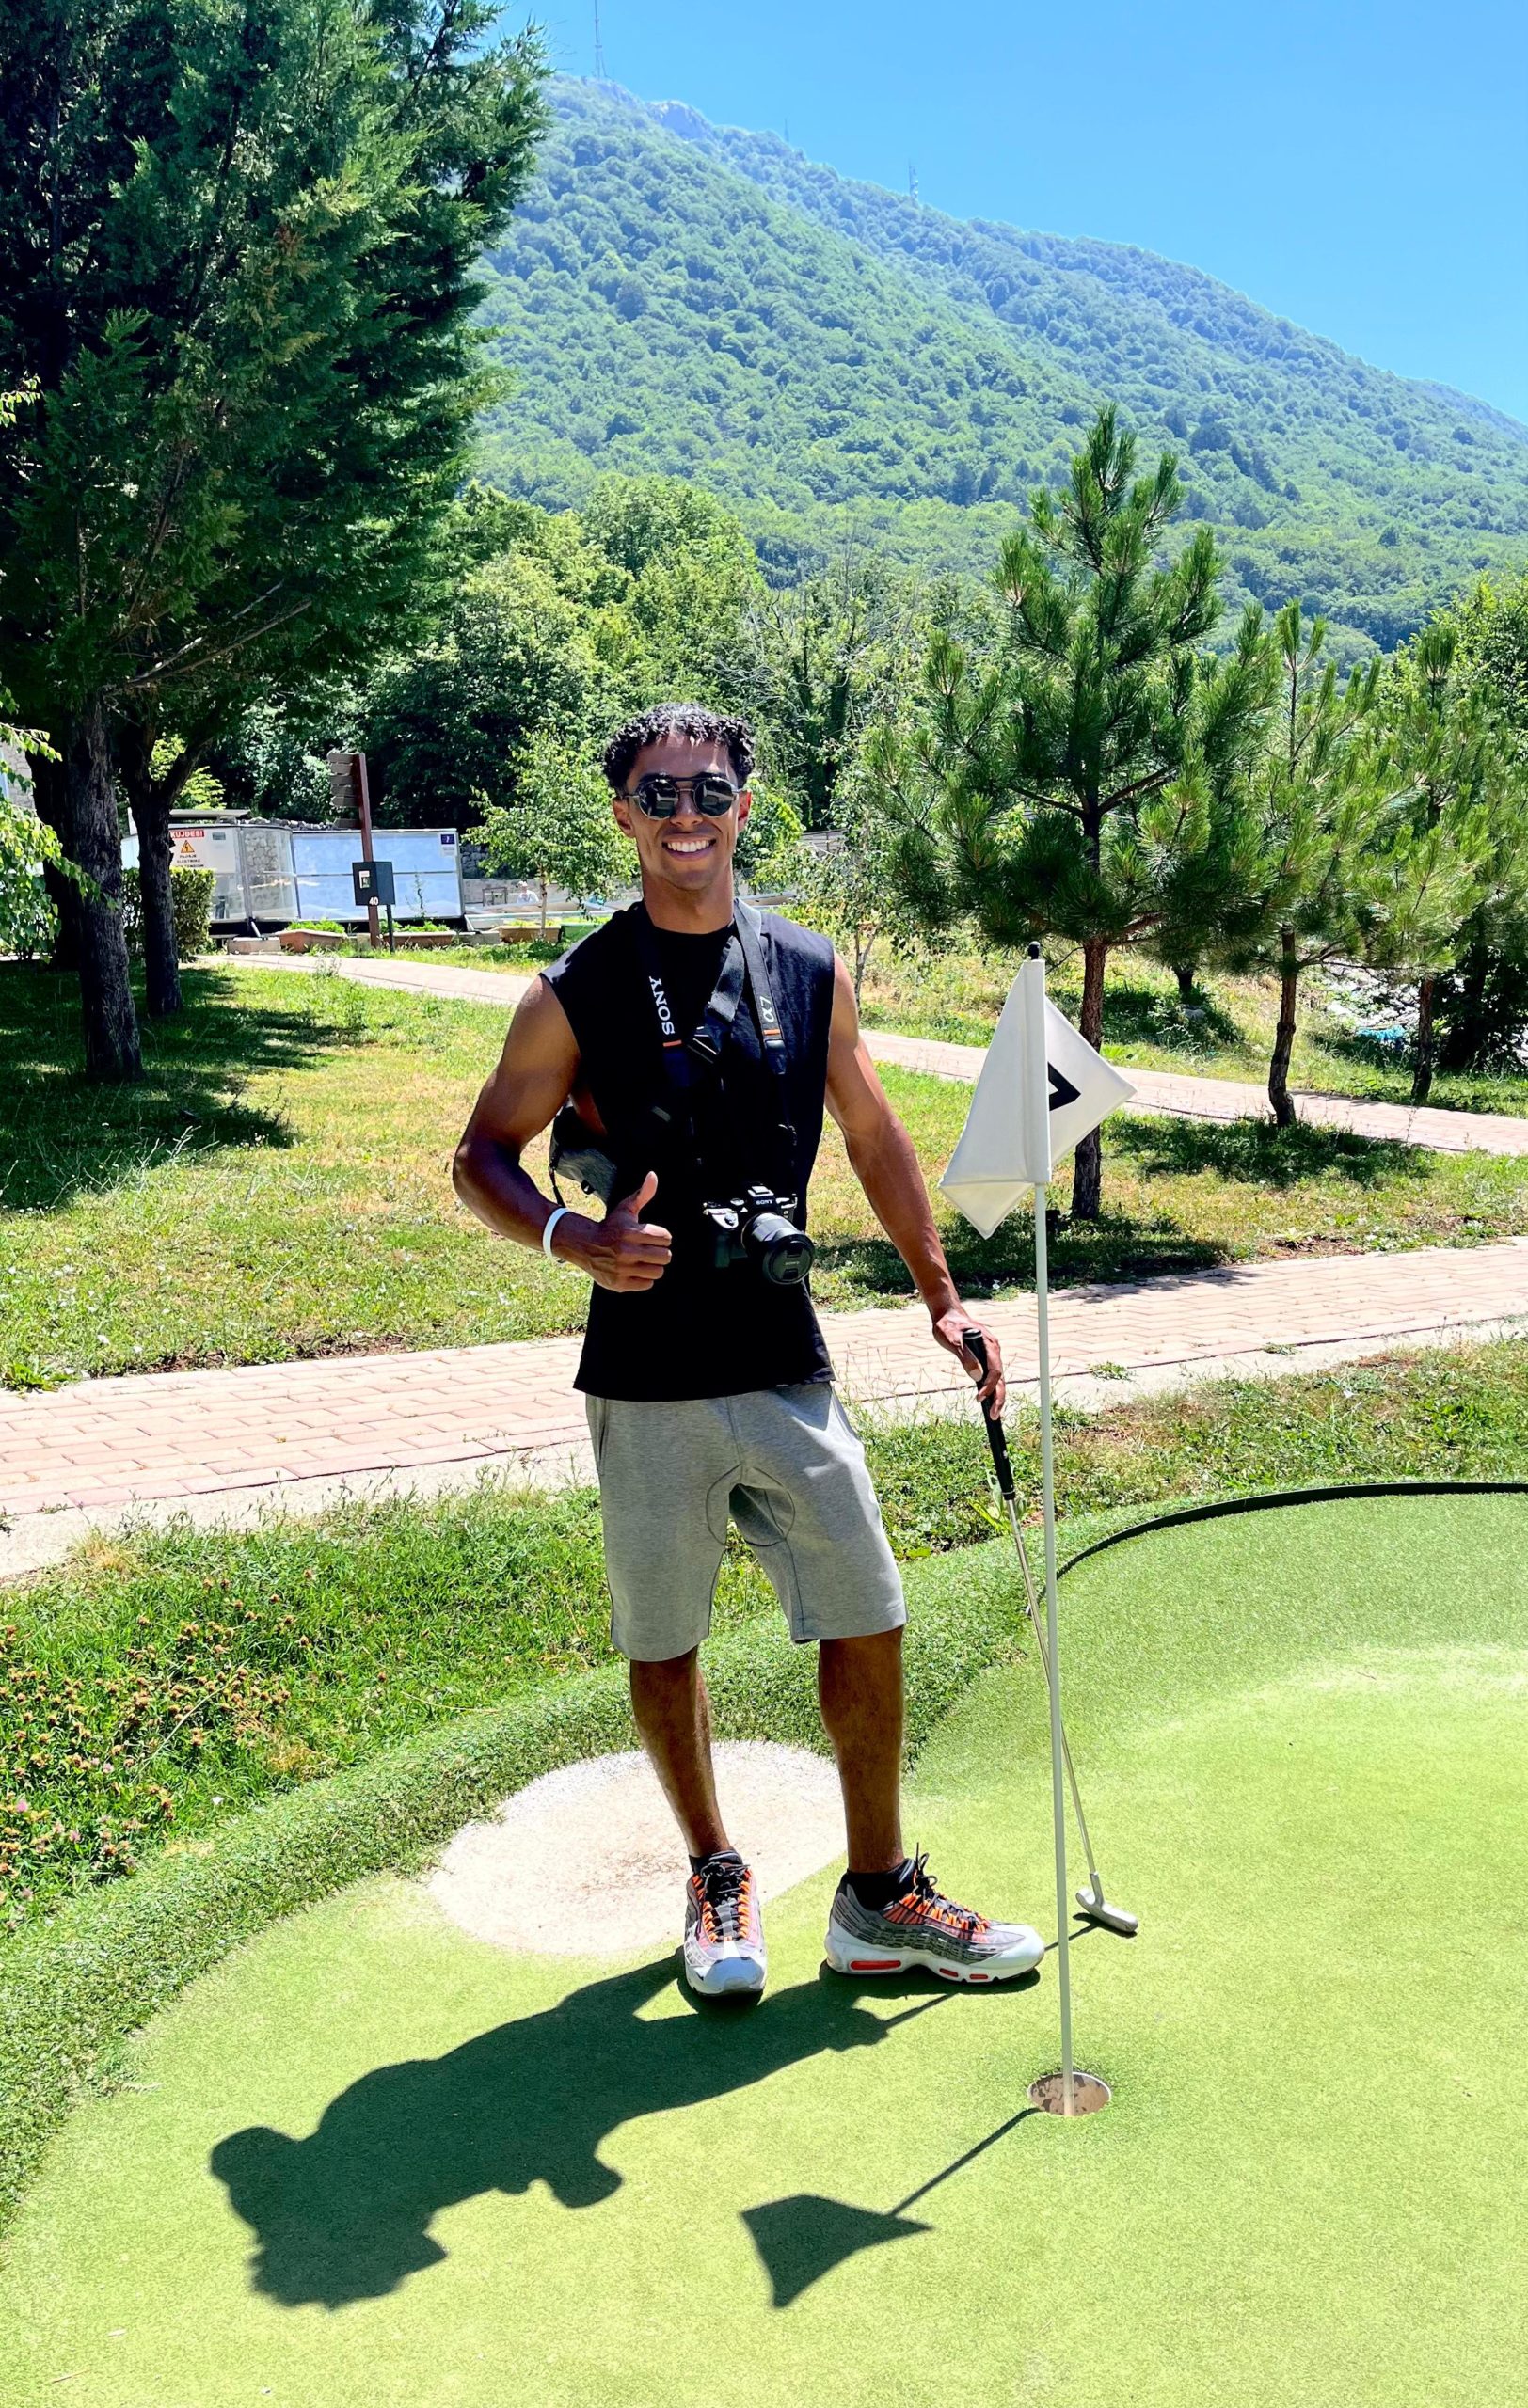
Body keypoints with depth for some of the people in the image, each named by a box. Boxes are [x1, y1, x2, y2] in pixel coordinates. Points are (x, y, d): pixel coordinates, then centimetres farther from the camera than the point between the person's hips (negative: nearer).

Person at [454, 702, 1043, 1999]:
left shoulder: (812, 971, 5)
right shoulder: (576, 994, -4)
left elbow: (875, 1137, 14)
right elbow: (483, 1155, 0)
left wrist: (943, 1297, 12)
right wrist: (576, 1237, -19)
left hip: (789, 1371, 3)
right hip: (649, 1389, -2)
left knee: (867, 1623, 6)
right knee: (664, 1645, 10)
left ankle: (879, 1900, 24)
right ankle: (717, 1881, 33)